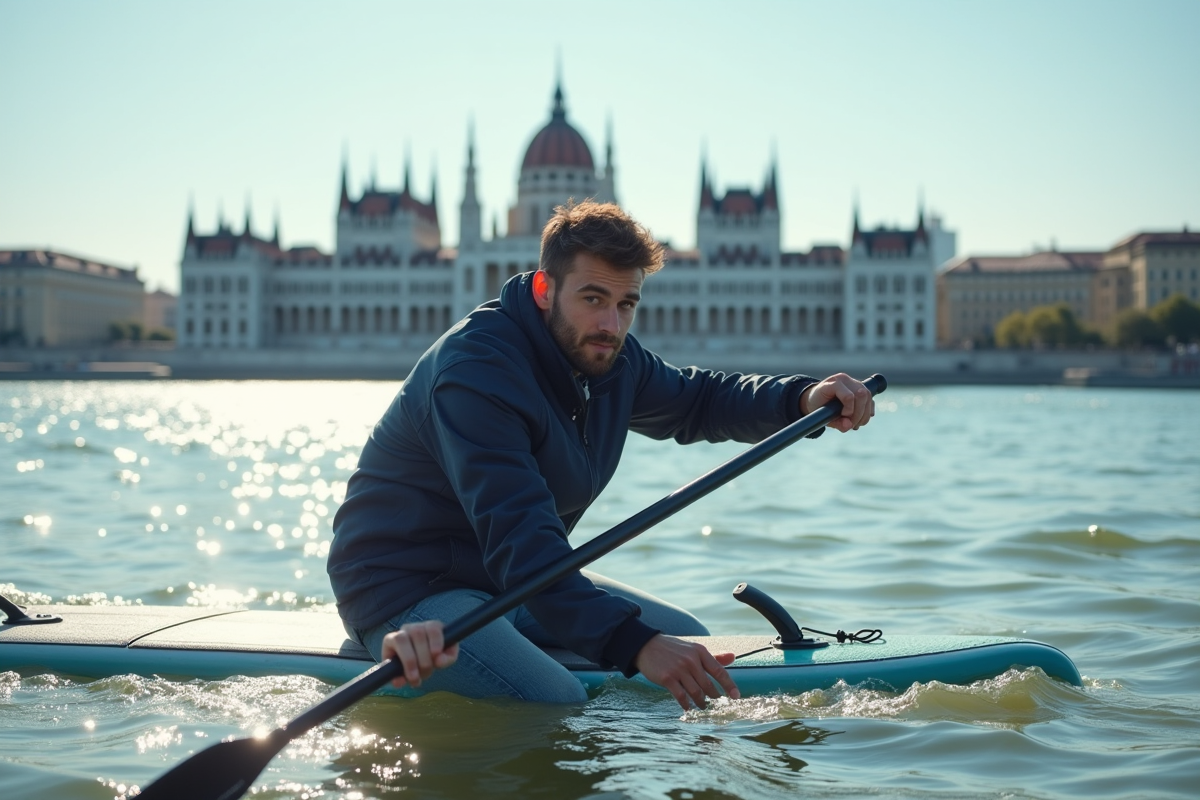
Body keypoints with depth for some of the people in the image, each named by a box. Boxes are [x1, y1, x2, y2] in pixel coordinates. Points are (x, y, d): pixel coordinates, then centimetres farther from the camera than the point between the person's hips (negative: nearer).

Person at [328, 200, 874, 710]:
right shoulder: (475, 371, -28)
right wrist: (635, 643, -46)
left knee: (689, 641, 9)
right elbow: (516, 538, -37)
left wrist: (803, 398, -1)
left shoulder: (608, 358, 1)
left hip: (516, 577, 9)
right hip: (407, 591, -9)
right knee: (560, 704, -31)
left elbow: (699, 401, 19)